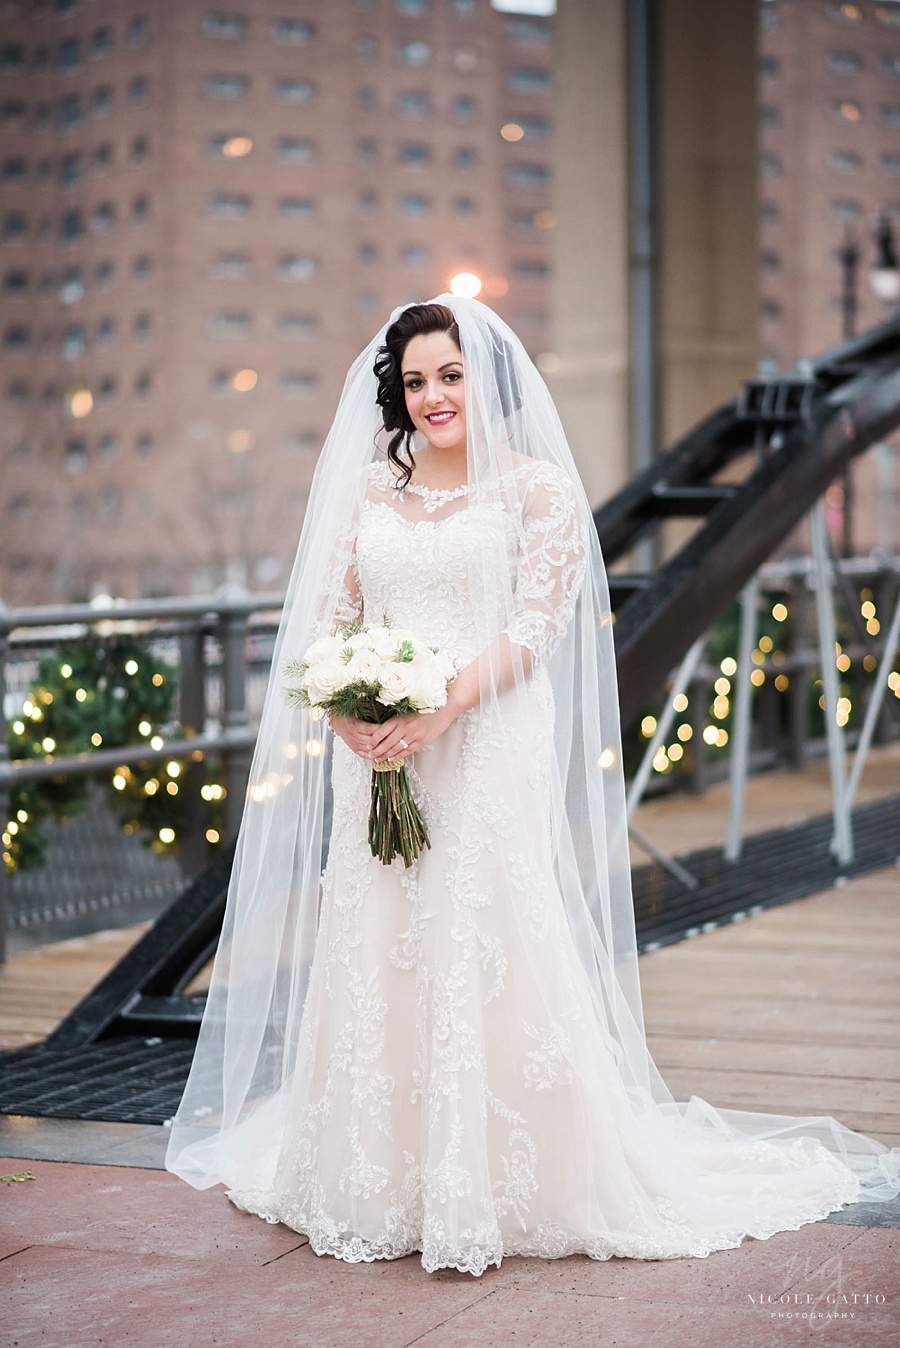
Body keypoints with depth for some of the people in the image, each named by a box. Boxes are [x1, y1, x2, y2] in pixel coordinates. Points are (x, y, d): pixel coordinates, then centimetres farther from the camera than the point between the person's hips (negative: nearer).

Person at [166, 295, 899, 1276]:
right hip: (378, 761, 4)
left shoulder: (537, 487, 2)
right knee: (373, 961, 5)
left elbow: (536, 623, -7)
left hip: (491, 755, -4)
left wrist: (442, 705, -20)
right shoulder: (365, 493, 14)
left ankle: (509, 1185, 5)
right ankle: (381, 1186, 17)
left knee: (493, 960, -6)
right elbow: (328, 619, 9)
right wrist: (347, 708, -11)